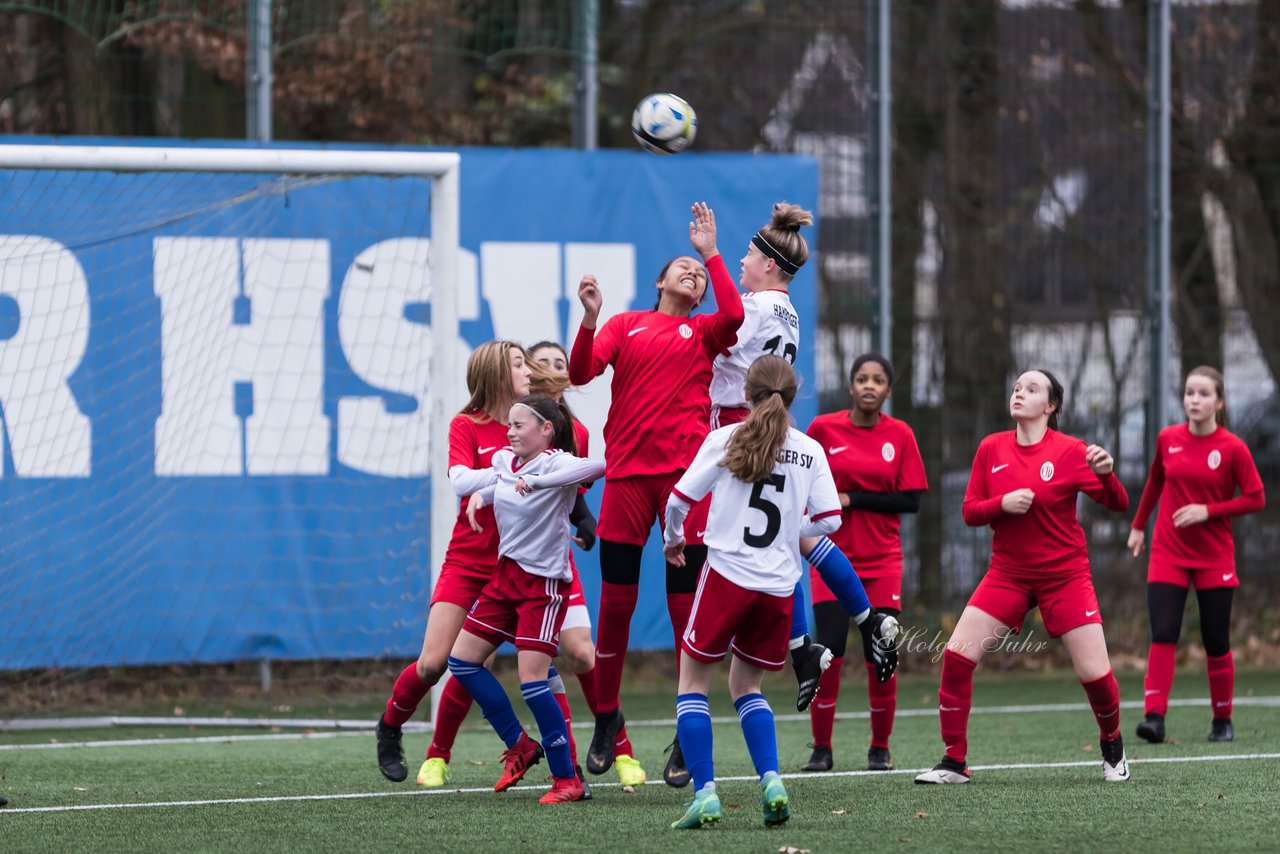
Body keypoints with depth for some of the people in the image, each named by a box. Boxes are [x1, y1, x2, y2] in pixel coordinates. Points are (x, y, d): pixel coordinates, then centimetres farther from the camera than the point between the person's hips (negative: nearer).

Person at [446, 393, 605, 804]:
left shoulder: (555, 464, -17)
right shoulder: (505, 462, 5)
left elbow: (595, 467, -38)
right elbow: (462, 481, 19)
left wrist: (535, 481, -37)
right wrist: (480, 491, 1)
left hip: (544, 583, -9)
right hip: (506, 574, 9)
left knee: (532, 678, -14)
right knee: (462, 660, 9)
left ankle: (566, 780, -2)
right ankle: (519, 745, 21)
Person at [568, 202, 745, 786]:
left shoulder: (703, 332, 13)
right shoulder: (625, 325, 14)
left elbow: (734, 316, -10)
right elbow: (581, 372, 1)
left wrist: (711, 253, -4)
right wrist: (589, 319, -14)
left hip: (685, 473, -1)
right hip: (626, 473, 1)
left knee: (686, 606, -3)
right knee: (615, 601, 2)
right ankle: (606, 716, 21)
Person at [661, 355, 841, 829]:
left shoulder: (725, 440, -2)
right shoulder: (810, 451, 5)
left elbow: (680, 498, -1)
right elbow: (829, 520, 2)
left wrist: (673, 538, 20)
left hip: (726, 576, -3)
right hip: (778, 589, 3)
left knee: (693, 681, 8)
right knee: (746, 686, 21)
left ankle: (704, 791, -6)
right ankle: (771, 780, 0)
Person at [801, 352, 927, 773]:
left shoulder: (900, 435, -1)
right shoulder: (823, 429, -2)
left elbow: (911, 500, -5)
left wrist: (851, 500, -12)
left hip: (881, 563, 1)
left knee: (880, 658, -2)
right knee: (828, 652, -10)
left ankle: (880, 748, 14)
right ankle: (821, 749, 2)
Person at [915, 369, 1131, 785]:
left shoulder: (1069, 451, -8)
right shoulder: (991, 449, 2)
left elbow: (1118, 504, -10)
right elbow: (970, 512, 3)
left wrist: (1106, 473, -31)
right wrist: (1002, 504, -18)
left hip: (1064, 575, -3)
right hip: (1008, 574, 3)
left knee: (1095, 672, -7)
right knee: (956, 655, -11)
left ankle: (1112, 745, 24)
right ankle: (954, 762, -1)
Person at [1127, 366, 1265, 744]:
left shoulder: (1233, 448, -8)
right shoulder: (1167, 439, 2)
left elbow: (1255, 498, -7)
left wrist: (1208, 510, -17)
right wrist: (1138, 525, 22)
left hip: (1214, 559, -2)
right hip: (1168, 554, 2)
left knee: (1216, 642, 3)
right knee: (1163, 635, -13)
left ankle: (1223, 720, 19)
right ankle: (1155, 716, -20)